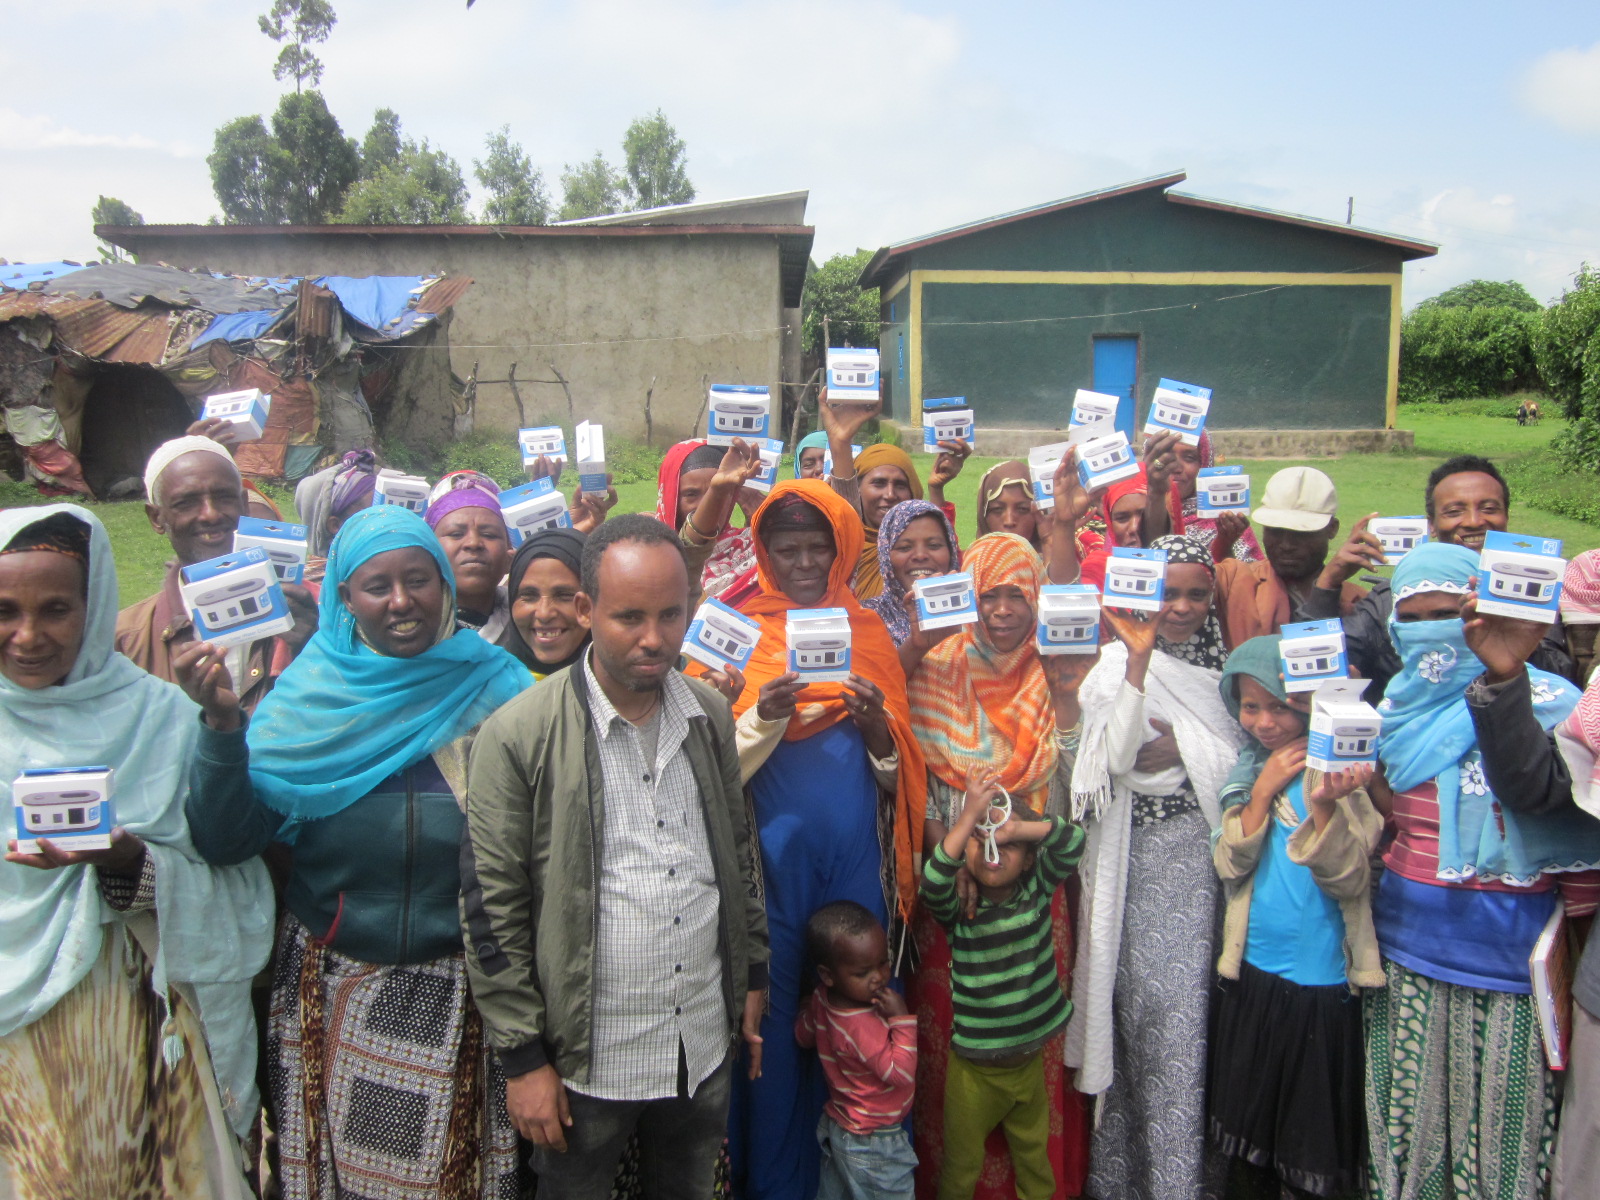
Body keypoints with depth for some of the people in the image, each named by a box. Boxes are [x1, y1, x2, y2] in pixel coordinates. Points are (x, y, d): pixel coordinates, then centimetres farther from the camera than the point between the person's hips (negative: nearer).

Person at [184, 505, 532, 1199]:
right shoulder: (310, 694, -2)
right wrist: (221, 727, -20)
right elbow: (224, 842, -11)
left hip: (460, 999, 0)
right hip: (334, 987, 1)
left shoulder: (496, 686, -4)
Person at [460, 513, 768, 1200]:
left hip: (706, 1043, 4)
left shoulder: (712, 716, 1)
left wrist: (754, 978, 12)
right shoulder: (519, 736, -15)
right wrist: (522, 1058, -9)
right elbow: (490, 907, -11)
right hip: (588, 1058, -4)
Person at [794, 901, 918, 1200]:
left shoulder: (821, 1000, -8)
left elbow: (803, 1035, 11)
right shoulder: (863, 1027, -34)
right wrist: (902, 1019, -31)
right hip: (872, 1145, -9)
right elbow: (901, 1073, -29)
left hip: (837, 1127, 9)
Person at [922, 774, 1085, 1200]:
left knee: (1034, 1152, 21)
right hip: (973, 1066, -3)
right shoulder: (958, 908, -14)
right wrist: (969, 817, -43)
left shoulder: (1036, 893, -6)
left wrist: (1020, 828, -34)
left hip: (1029, 1057, 3)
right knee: (962, 1163, 11)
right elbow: (933, 882, -36)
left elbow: (1072, 842, -17)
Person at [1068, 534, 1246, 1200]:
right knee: (1156, 1001, -4)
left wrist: (1183, 746, -8)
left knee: (1193, 1001, 8)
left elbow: (1241, 753, 11)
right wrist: (1140, 660, -24)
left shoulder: (1217, 666, 11)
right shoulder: (1119, 664, -6)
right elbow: (1118, 758, -21)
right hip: (1146, 855, -5)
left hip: (1206, 851, 5)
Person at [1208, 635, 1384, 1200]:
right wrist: (1263, 791, -13)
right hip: (1251, 974, 5)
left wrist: (1324, 805, -34)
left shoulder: (1341, 768, -11)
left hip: (1321, 983, -4)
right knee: (1247, 1135, 18)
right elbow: (1230, 866, -4)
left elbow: (1348, 879, -19)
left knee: (1312, 1149, 10)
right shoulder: (1248, 769, 4)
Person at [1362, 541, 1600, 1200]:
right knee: (1408, 1118, 15)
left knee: (1499, 1119, 4)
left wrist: (1504, 680, -46)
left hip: (1505, 948, -5)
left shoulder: (1543, 698, -9)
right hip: (1405, 942, 5)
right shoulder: (1399, 706, 9)